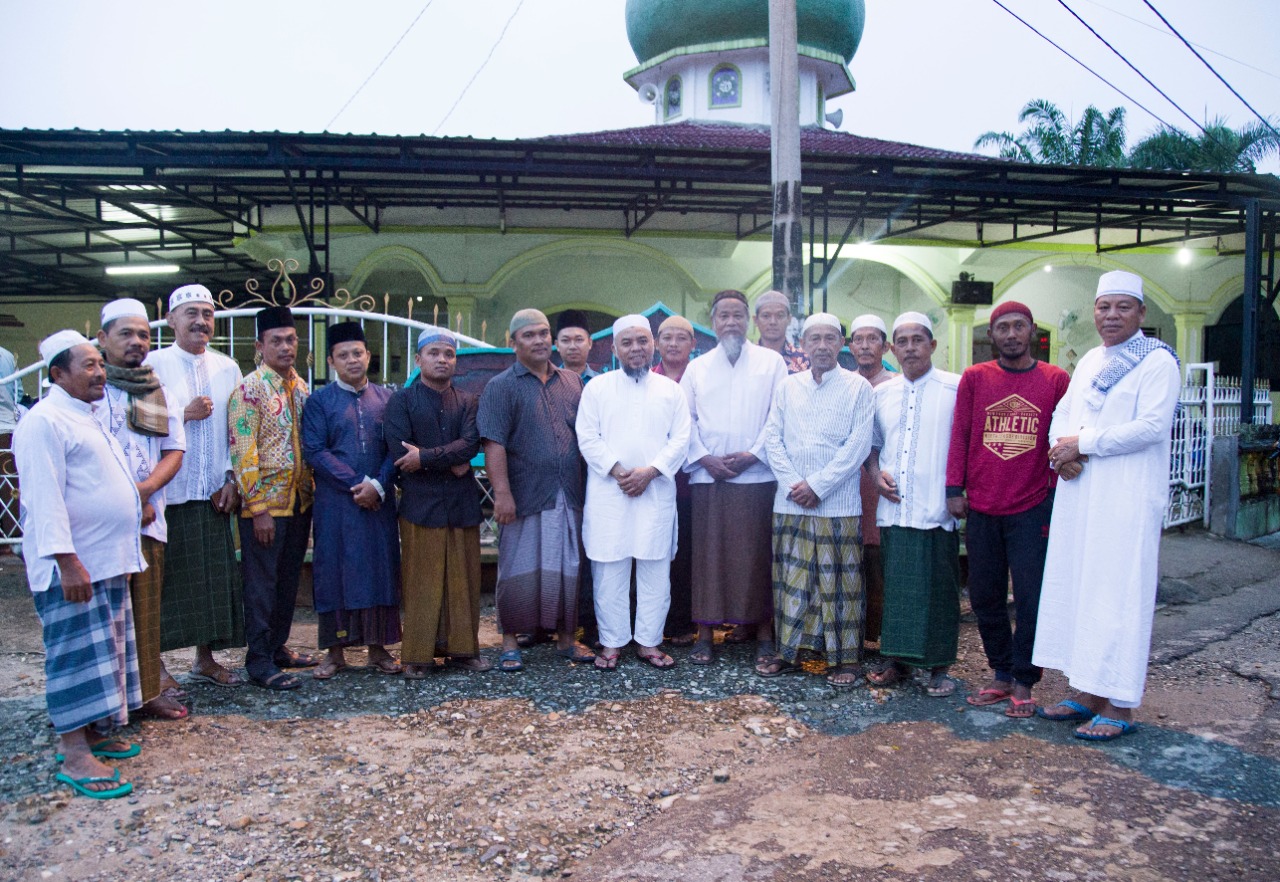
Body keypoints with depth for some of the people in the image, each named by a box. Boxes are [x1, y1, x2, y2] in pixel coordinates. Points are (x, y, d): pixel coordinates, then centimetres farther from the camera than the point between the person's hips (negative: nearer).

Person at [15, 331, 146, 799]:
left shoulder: (87, 417, 16)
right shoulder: (44, 422, -14)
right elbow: (45, 499, -21)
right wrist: (67, 561, -25)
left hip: (108, 562, 10)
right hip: (72, 567, -10)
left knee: (107, 653, 15)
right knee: (79, 655, -5)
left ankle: (93, 732, 27)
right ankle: (74, 756, 2)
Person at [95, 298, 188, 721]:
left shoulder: (159, 392, 16)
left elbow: (175, 450, 11)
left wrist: (145, 489, -6)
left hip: (149, 518, 5)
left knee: (146, 608, 10)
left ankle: (146, 690, 19)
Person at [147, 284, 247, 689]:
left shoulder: (227, 368, 9)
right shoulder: (154, 365, -3)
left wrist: (232, 480, 2)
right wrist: (185, 414, -14)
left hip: (213, 492, 4)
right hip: (166, 492, -4)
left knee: (215, 577, 10)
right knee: (165, 579, 2)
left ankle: (205, 658, 24)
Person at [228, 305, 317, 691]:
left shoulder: (300, 386, 10)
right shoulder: (249, 390, -11)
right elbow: (243, 454, -15)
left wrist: (312, 491, 12)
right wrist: (258, 509, -18)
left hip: (300, 501, 7)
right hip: (266, 503, -7)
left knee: (288, 580, 15)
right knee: (262, 584, 1)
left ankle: (278, 647, 29)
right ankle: (259, 661, 11)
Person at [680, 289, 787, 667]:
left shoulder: (771, 362, 6)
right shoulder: (697, 367, 13)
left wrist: (753, 454, -8)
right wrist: (703, 458, -5)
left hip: (757, 476, -2)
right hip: (708, 476, 2)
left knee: (757, 555, 1)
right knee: (708, 554, 3)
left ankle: (764, 633, 11)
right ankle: (705, 632, 10)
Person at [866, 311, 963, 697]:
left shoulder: (956, 388, -2)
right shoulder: (881, 393, 13)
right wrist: (877, 473, 5)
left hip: (936, 510, -4)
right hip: (893, 508, 4)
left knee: (937, 588, 2)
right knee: (896, 585, 10)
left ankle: (939, 666, 15)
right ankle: (897, 659, 21)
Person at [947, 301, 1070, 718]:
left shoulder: (1056, 380, 3)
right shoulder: (974, 378, 6)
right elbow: (959, 435, 6)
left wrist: (1056, 495, 1)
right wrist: (955, 489, 1)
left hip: (1032, 508, -2)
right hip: (981, 509, 2)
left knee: (1031, 597, 0)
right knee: (985, 597, 8)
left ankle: (1024, 683, 14)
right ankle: (1001, 675, 23)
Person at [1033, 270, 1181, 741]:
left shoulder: (1158, 361, -5)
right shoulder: (1090, 361, 17)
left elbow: (1151, 426, -17)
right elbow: (1062, 413, 16)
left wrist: (1083, 444, -14)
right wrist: (1062, 447, -6)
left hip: (1127, 497, -7)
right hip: (1079, 492, 7)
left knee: (1118, 593, -5)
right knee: (1075, 588, 8)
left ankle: (1119, 706, 3)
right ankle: (1087, 692, 19)